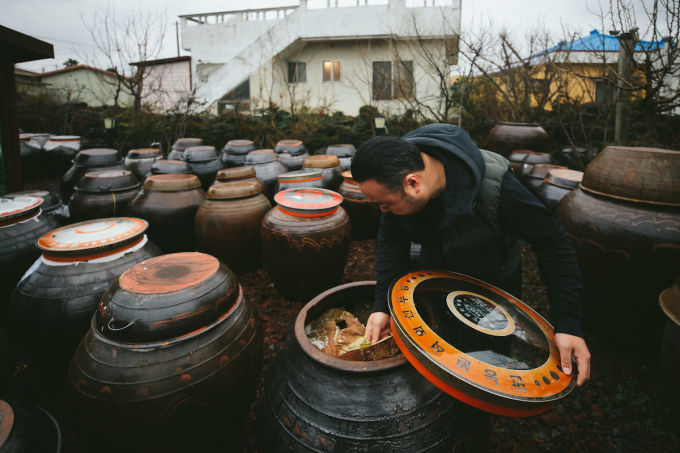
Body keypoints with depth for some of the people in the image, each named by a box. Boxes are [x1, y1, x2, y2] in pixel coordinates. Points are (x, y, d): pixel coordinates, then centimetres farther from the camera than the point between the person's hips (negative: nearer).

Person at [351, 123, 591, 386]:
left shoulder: (495, 188, -42)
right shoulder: (394, 178, -28)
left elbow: (553, 243, -30)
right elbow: (391, 239, -16)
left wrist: (568, 325, -33)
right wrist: (383, 305, -24)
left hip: (494, 281, -3)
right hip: (436, 271, 4)